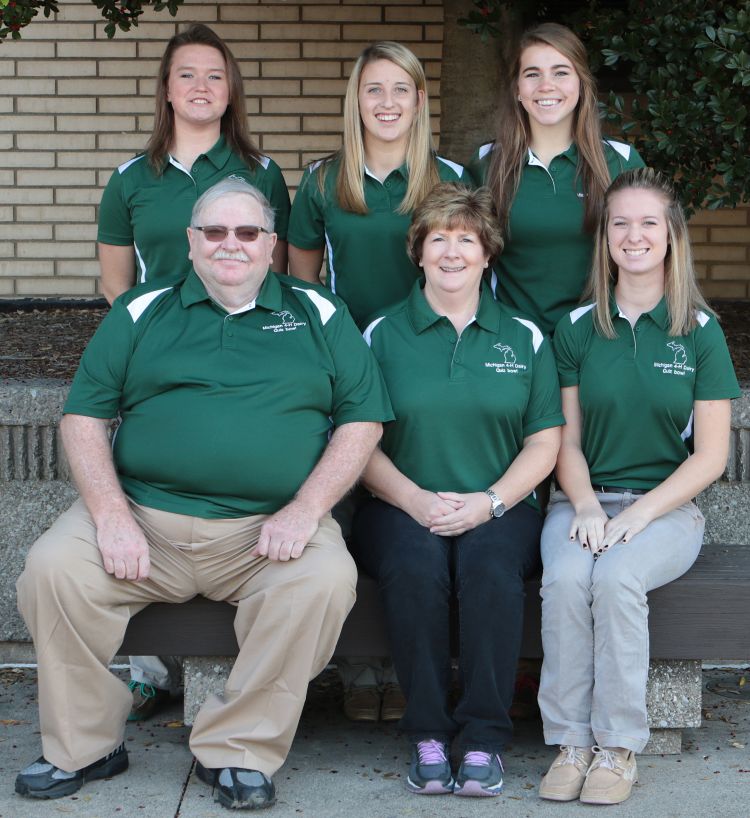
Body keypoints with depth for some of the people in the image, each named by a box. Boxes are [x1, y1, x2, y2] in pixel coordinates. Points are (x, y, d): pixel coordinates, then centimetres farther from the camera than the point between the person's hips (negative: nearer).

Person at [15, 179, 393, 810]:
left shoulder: (318, 314, 13)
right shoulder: (142, 313, 14)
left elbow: (362, 420, 7)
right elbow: (83, 416, 9)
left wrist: (305, 510, -7)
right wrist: (111, 515, -7)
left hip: (271, 527, -1)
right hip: (143, 517, 1)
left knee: (325, 579, -30)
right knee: (53, 568, -22)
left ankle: (239, 751, -15)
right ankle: (82, 748, -4)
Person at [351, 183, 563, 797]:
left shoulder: (525, 338, 13)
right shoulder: (383, 335, 10)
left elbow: (545, 441, 7)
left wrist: (489, 502, -10)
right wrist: (416, 500, -13)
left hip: (500, 509, 0)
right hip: (403, 508, 0)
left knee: (491, 561, -33)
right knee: (415, 561, -33)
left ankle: (484, 739, -25)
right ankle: (428, 737, -23)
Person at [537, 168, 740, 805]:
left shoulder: (700, 330, 2)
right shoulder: (577, 328, 8)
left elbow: (710, 455, -1)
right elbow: (567, 441, 8)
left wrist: (638, 513, -14)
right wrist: (586, 506, -11)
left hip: (667, 506, -2)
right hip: (584, 500, 2)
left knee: (616, 577, -33)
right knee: (564, 578, -30)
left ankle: (618, 746, -21)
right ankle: (571, 741, -19)